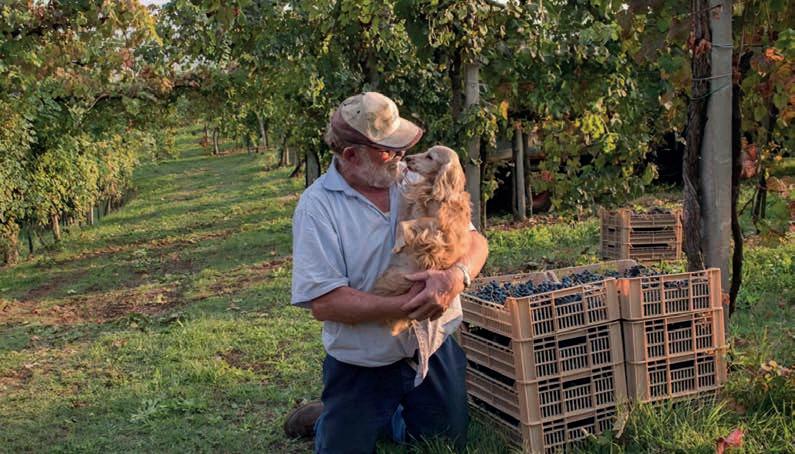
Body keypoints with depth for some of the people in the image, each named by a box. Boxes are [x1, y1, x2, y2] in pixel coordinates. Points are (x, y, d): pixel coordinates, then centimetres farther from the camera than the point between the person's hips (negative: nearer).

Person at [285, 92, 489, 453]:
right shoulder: (317, 205, -15)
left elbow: (474, 240, -3)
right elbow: (323, 302, -22)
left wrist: (456, 275, -26)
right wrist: (406, 306, -29)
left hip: (436, 352, 4)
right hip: (362, 366, -4)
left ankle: (383, 416, 42)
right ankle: (328, 419, 38)